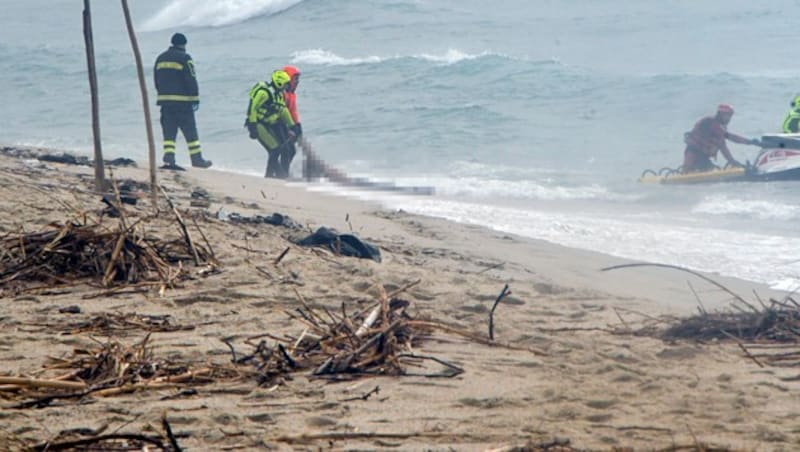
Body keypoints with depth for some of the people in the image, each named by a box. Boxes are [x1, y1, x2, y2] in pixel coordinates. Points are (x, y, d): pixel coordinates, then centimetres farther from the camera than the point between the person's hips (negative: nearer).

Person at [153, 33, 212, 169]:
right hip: (182, 101, -5)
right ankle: (196, 158, 4)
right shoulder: (184, 58, -7)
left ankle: (169, 158, -7)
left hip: (165, 100, 5)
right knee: (190, 132, 1)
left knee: (169, 132, 5)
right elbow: (191, 80, -12)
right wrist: (195, 99, -8)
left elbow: (156, 81, 18)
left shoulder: (160, 59, 14)